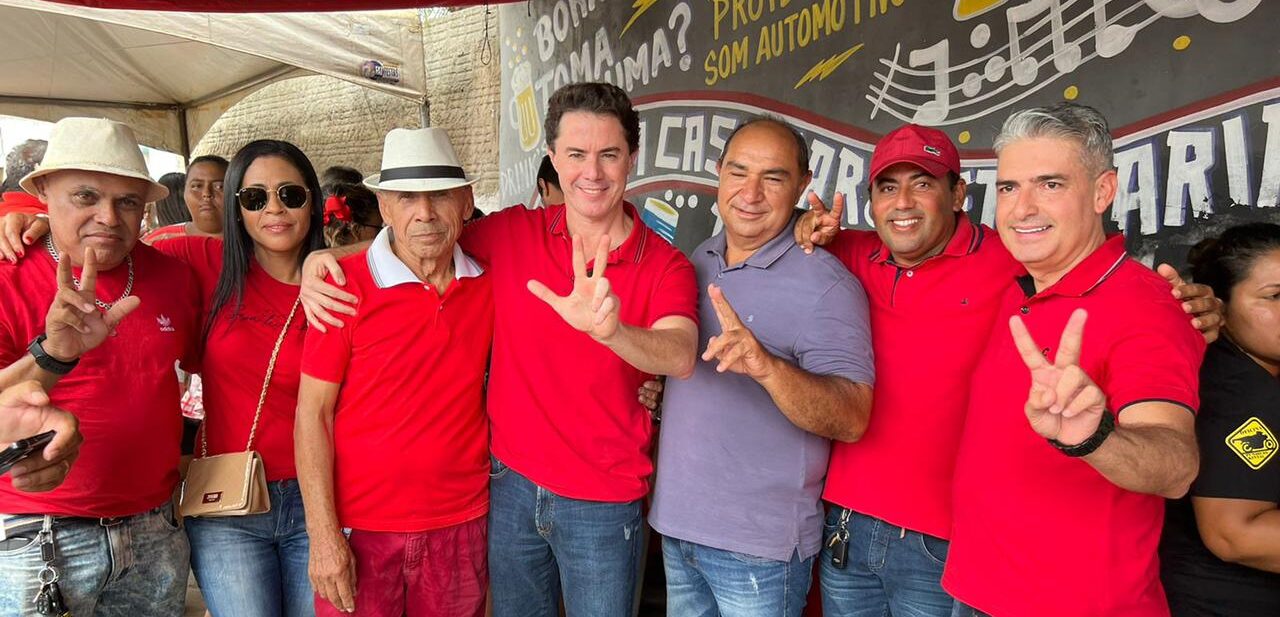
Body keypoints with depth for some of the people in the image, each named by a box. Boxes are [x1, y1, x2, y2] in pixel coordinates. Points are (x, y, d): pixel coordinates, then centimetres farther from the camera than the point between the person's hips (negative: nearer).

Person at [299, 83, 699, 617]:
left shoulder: (666, 266, -11)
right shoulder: (512, 233, -5)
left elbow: (681, 358, -29)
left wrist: (610, 329, -49)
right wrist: (320, 259, -8)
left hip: (603, 504, -2)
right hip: (512, 484, 2)